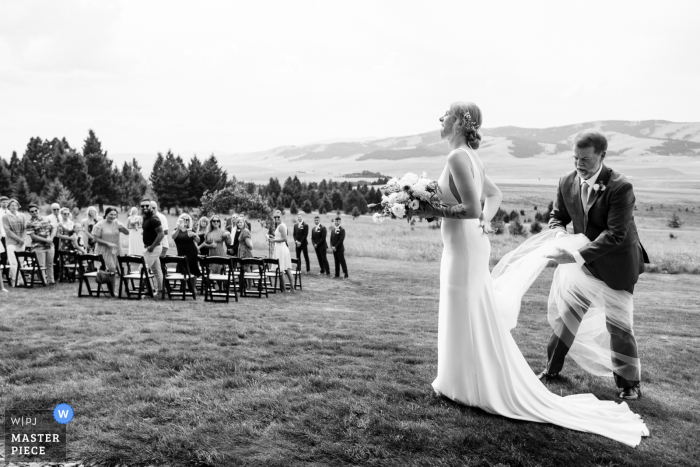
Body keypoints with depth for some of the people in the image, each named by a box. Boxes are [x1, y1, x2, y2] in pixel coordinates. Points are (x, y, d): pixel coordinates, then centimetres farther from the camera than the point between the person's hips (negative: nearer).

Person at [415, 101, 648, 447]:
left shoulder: (458, 157, -18)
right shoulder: (468, 156, 11)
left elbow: (472, 207, -26)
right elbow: (494, 194, 22)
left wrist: (434, 211, -16)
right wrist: (484, 222, 12)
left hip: (464, 246, -10)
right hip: (470, 243, 10)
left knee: (470, 319, 3)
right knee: (467, 318, 18)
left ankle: (476, 387, 17)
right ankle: (465, 380, 32)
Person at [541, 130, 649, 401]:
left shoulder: (620, 187, -25)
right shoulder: (567, 182, -8)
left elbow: (615, 234, -29)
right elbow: (557, 216, 7)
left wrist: (578, 256, -37)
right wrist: (560, 232, -17)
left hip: (617, 264, -5)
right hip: (586, 259, 5)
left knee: (618, 322, 0)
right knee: (568, 311, 10)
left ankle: (629, 384, 20)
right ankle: (552, 368, 27)